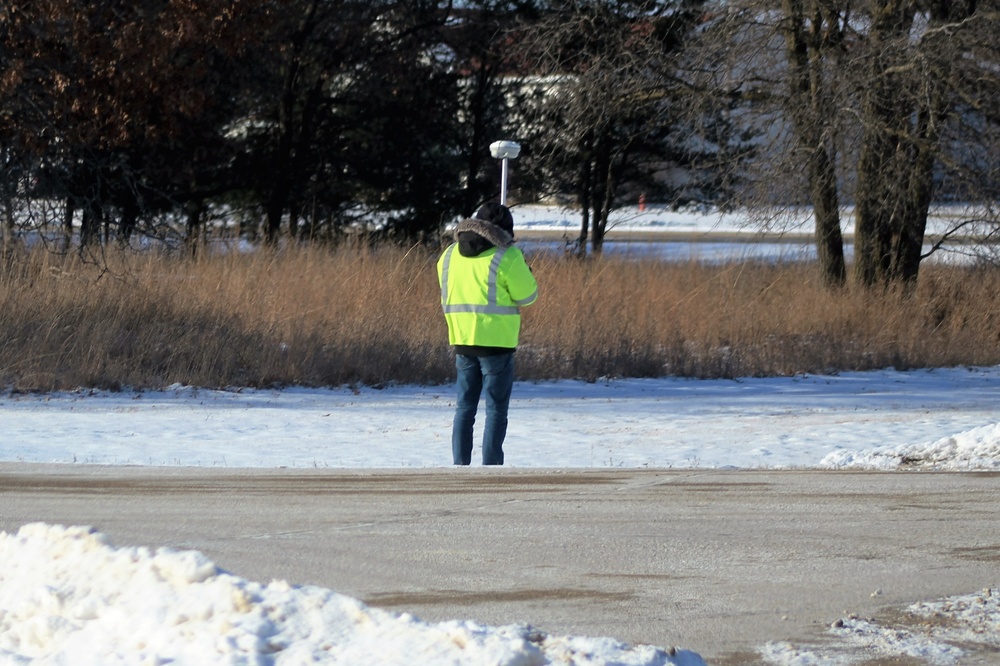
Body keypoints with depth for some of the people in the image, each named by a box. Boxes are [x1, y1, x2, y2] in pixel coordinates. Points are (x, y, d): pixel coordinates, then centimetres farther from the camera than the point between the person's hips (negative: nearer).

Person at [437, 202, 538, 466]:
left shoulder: (451, 254, 9)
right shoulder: (507, 256, -11)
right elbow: (527, 295, -6)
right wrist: (523, 270, 10)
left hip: (462, 339, 5)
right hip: (496, 342, -5)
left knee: (465, 406, 12)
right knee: (496, 409, 0)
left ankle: (460, 467, 8)